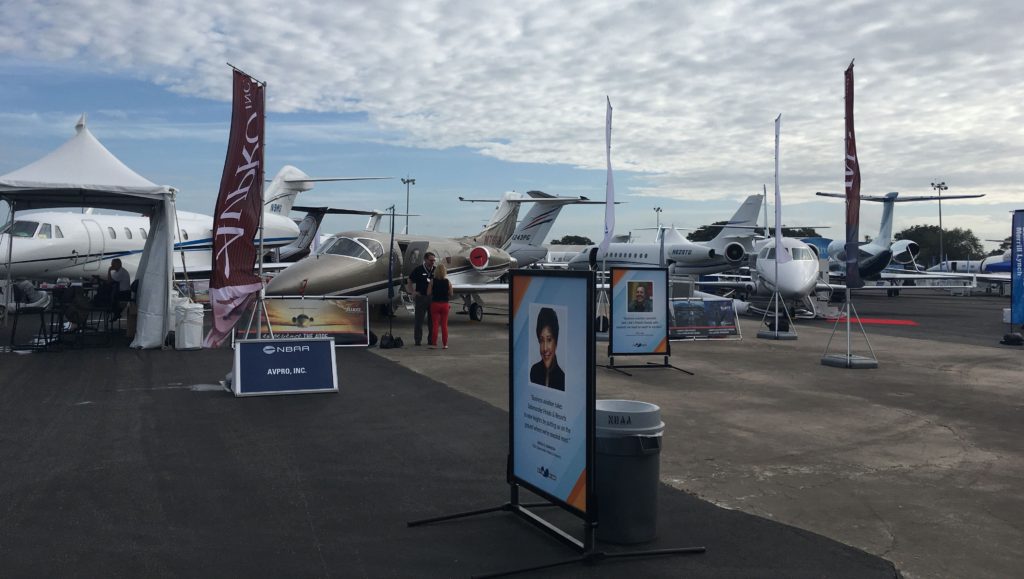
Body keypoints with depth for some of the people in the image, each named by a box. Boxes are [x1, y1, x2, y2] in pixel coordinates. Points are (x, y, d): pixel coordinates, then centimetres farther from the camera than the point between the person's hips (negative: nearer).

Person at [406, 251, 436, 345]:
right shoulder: (418, 270, -3)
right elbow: (409, 282, 5)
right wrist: (413, 292, -5)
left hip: (433, 298, 3)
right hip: (421, 297, -3)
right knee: (419, 320, 1)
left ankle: (431, 340, 15)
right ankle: (417, 340, 9)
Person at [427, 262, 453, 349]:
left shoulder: (432, 281, -8)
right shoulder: (448, 282, -5)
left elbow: (428, 293, -9)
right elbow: (451, 294, -1)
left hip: (435, 304, -1)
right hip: (445, 304, 1)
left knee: (434, 324, 5)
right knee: (444, 325, 8)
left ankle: (434, 343, 5)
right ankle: (445, 344, 11)